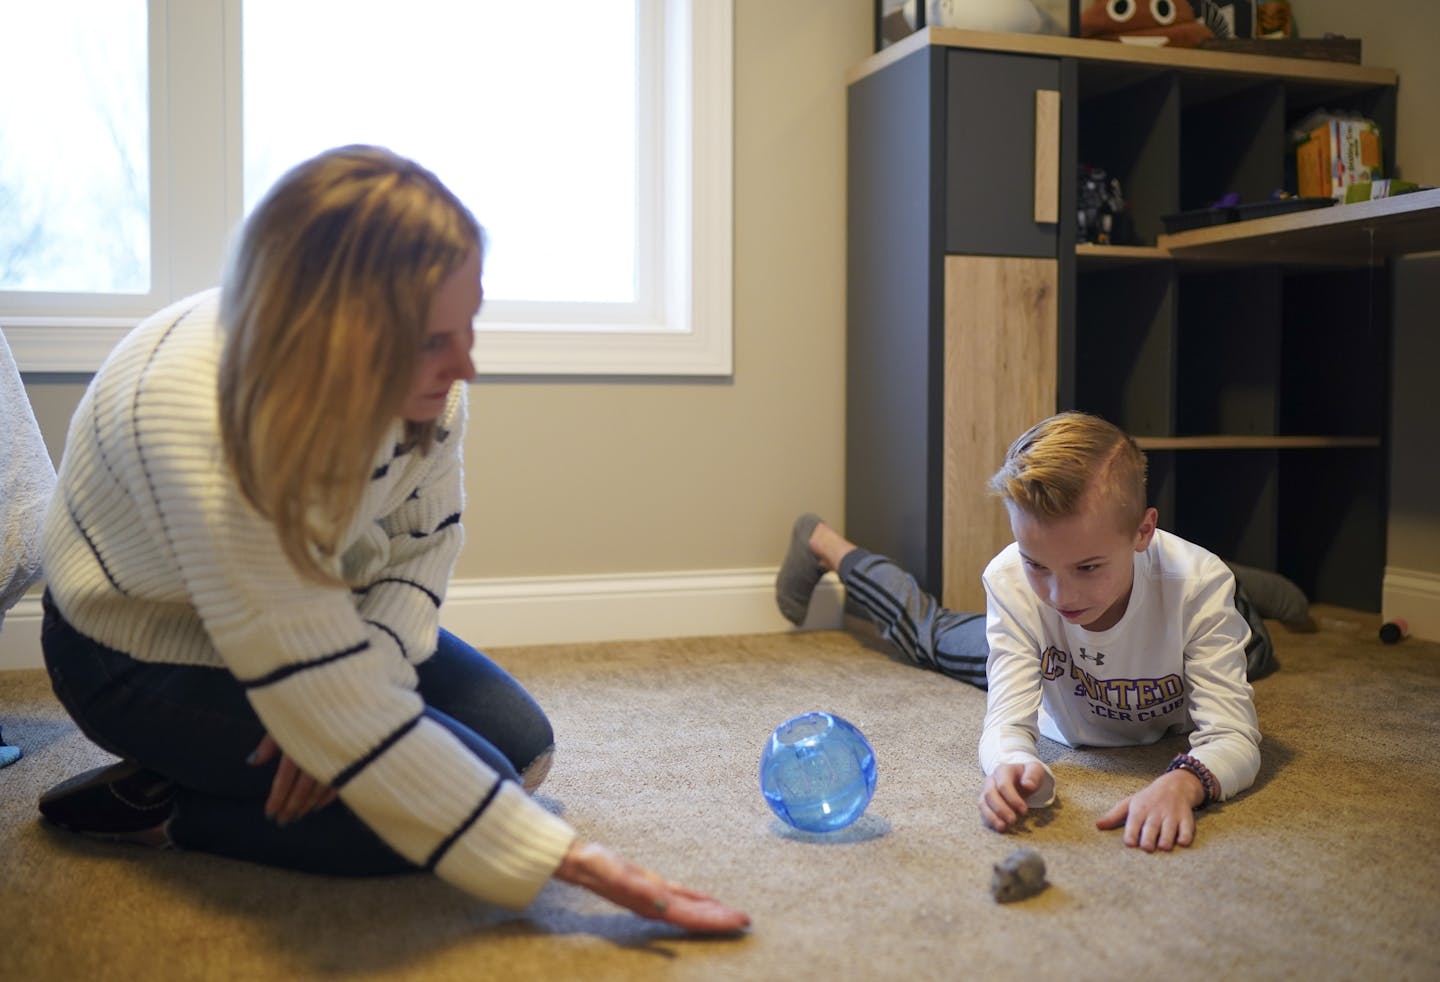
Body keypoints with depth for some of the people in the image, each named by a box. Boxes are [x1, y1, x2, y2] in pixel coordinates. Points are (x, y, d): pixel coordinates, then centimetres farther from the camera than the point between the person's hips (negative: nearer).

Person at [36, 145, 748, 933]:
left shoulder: (415, 373, -22)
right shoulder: (202, 426, -39)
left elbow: (426, 538, -5)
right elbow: (347, 721, -37)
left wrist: (343, 686, -23)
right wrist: (571, 862, -34)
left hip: (313, 609, 7)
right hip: (148, 652, -6)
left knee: (520, 747, 2)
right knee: (442, 801, -17)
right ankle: (155, 806, -2)